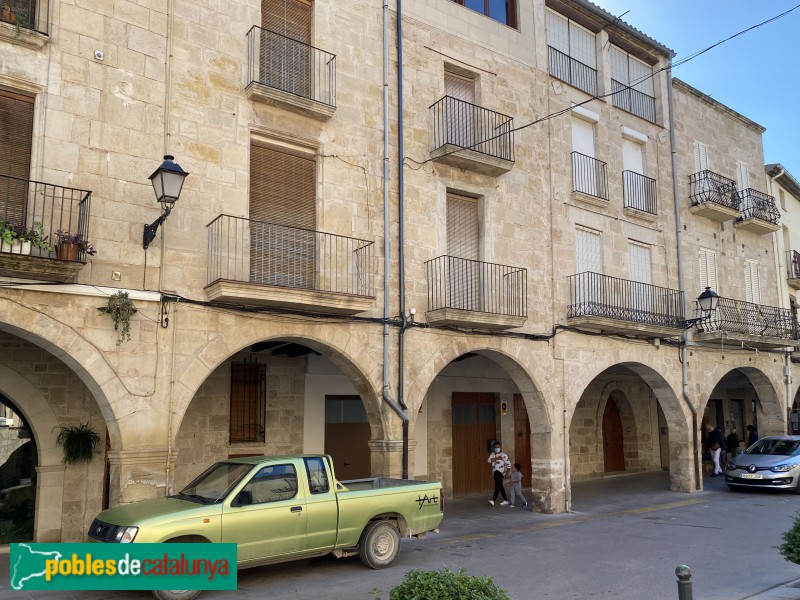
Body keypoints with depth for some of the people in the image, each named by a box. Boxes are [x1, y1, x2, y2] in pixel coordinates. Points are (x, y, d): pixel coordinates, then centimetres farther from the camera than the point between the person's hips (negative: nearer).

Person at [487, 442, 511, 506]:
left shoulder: (503, 455, -2)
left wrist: (506, 473, -2)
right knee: (500, 487, 11)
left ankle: (493, 500, -23)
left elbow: (508, 464, 0)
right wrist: (496, 458, -14)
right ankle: (506, 500, 20)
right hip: (494, 473, 6)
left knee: (497, 486, -15)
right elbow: (489, 461, -4)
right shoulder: (492, 454, 12)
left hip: (500, 472, -6)